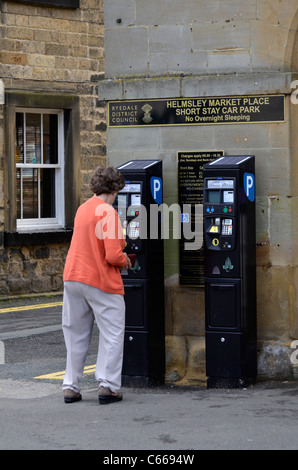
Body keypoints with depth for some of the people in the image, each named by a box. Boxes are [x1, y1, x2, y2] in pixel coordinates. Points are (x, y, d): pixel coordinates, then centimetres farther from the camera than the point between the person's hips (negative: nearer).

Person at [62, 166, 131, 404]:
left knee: (75, 335, 13)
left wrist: (120, 256, 22)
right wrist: (125, 261, 1)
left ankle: (71, 387, 15)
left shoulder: (82, 209, 10)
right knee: (112, 333, 4)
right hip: (101, 281, -7)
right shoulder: (108, 213, -14)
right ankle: (107, 385, 1)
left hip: (73, 278, 7)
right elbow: (113, 255, -20)